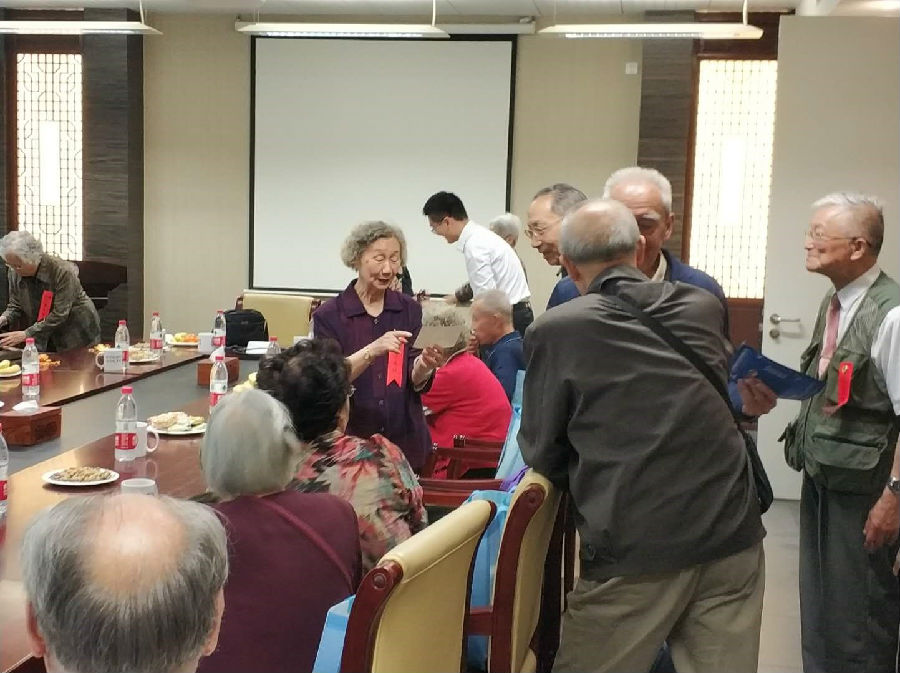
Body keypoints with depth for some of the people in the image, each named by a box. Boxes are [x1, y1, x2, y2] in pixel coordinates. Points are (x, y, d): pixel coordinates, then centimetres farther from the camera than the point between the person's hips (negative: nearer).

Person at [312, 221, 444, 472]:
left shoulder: (410, 310, 1)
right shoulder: (329, 315, -6)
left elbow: (416, 383, -1)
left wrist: (424, 366, -23)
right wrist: (372, 351, -28)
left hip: (404, 441, 2)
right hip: (349, 439, -2)